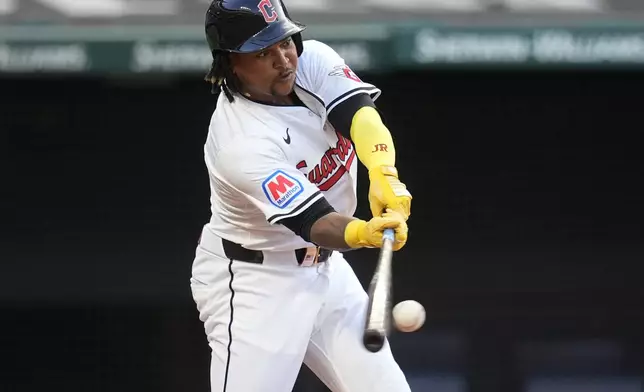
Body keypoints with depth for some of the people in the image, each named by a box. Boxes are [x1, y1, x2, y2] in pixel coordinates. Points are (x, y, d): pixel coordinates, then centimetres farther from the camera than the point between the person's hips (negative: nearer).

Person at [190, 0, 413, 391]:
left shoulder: (312, 60, -9)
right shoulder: (241, 143, -28)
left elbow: (359, 113, -24)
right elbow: (314, 223, -35)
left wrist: (384, 175, -46)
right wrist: (363, 234, -57)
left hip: (325, 268, 7)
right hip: (252, 280, -7)